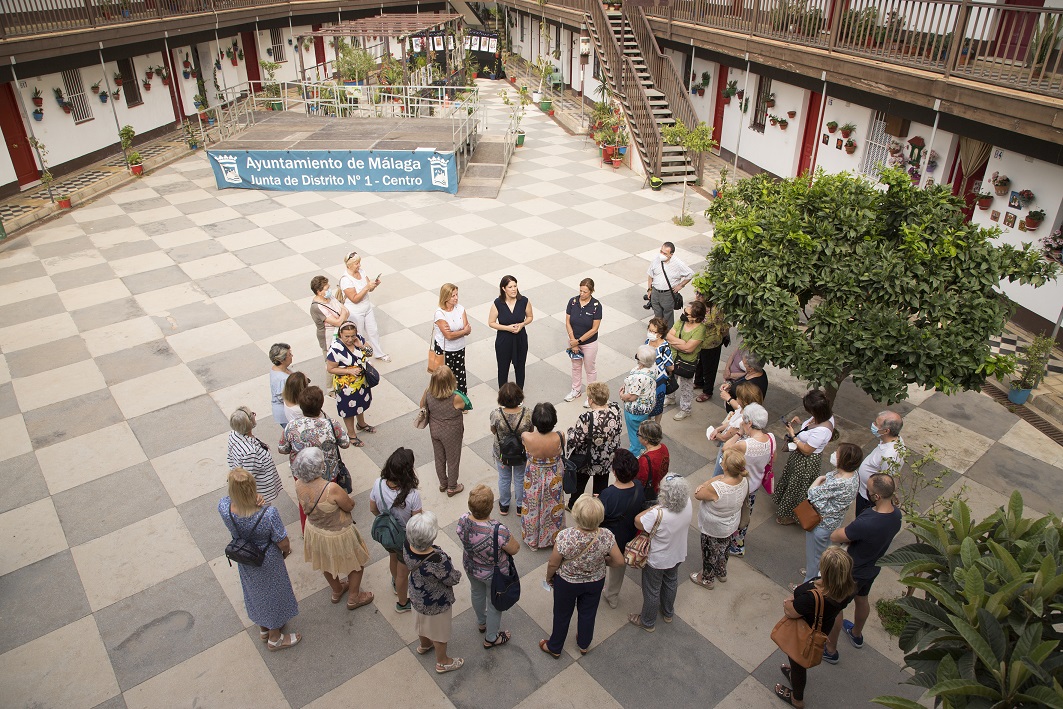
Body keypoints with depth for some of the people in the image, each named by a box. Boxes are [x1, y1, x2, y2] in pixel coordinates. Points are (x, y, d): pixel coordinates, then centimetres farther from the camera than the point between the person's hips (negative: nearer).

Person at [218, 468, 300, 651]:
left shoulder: (223, 507, -30)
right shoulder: (268, 513, -40)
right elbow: (283, 543, -24)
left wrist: (253, 499, -19)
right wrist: (286, 552, -2)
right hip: (268, 561, -4)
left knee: (255, 592, 31)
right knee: (273, 594, 24)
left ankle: (263, 628, 58)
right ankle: (275, 638, 48)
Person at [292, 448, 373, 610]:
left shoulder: (299, 484, -21)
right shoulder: (331, 489, -40)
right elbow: (350, 506, -22)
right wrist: (343, 497, -2)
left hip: (314, 530, 6)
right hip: (338, 535, -6)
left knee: (327, 563, 33)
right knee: (357, 563, 24)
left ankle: (336, 591, 58)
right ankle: (354, 598, 43)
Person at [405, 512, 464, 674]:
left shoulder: (407, 546, -26)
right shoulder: (437, 560, -44)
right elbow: (453, 580, -25)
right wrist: (457, 573, -6)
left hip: (417, 595, 5)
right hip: (436, 603, -5)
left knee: (423, 622, 35)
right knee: (439, 631, 24)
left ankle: (424, 645, 64)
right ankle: (442, 662, 50)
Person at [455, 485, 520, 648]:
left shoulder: (463, 520, -28)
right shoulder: (498, 531, -43)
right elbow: (515, 549, -24)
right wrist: (506, 538, -7)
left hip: (470, 567, 5)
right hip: (493, 574, -5)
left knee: (477, 593, 34)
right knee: (494, 604, 24)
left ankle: (481, 623, 62)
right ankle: (490, 639, 48)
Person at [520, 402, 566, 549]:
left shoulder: (526, 437, -33)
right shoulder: (559, 437, -32)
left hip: (534, 479, 0)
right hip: (554, 479, 1)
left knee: (533, 507, 26)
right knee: (553, 507, 27)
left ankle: (532, 539, 48)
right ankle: (553, 538, 52)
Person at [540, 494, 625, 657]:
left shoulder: (565, 537, -37)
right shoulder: (607, 536, -31)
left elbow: (553, 564, -22)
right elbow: (619, 561, -16)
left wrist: (549, 577, 0)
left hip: (567, 583, -2)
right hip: (595, 582, 2)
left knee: (562, 615, 25)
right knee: (588, 613, 29)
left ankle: (554, 648, 50)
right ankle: (584, 645, 55)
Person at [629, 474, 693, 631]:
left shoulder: (658, 514, -43)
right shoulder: (688, 504, -24)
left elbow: (638, 522, -24)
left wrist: (653, 508, -14)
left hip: (657, 560, -5)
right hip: (678, 555, 6)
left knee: (652, 590, 20)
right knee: (671, 582, 32)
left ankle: (648, 623, 44)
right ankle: (668, 613, 57)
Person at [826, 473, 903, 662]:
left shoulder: (866, 523, -43)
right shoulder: (896, 514, -17)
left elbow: (835, 537, -29)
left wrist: (845, 530, -11)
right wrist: (853, 534, -11)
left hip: (852, 571, -7)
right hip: (873, 568, 7)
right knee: (862, 599, 32)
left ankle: (830, 650, 36)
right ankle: (857, 635, 58)